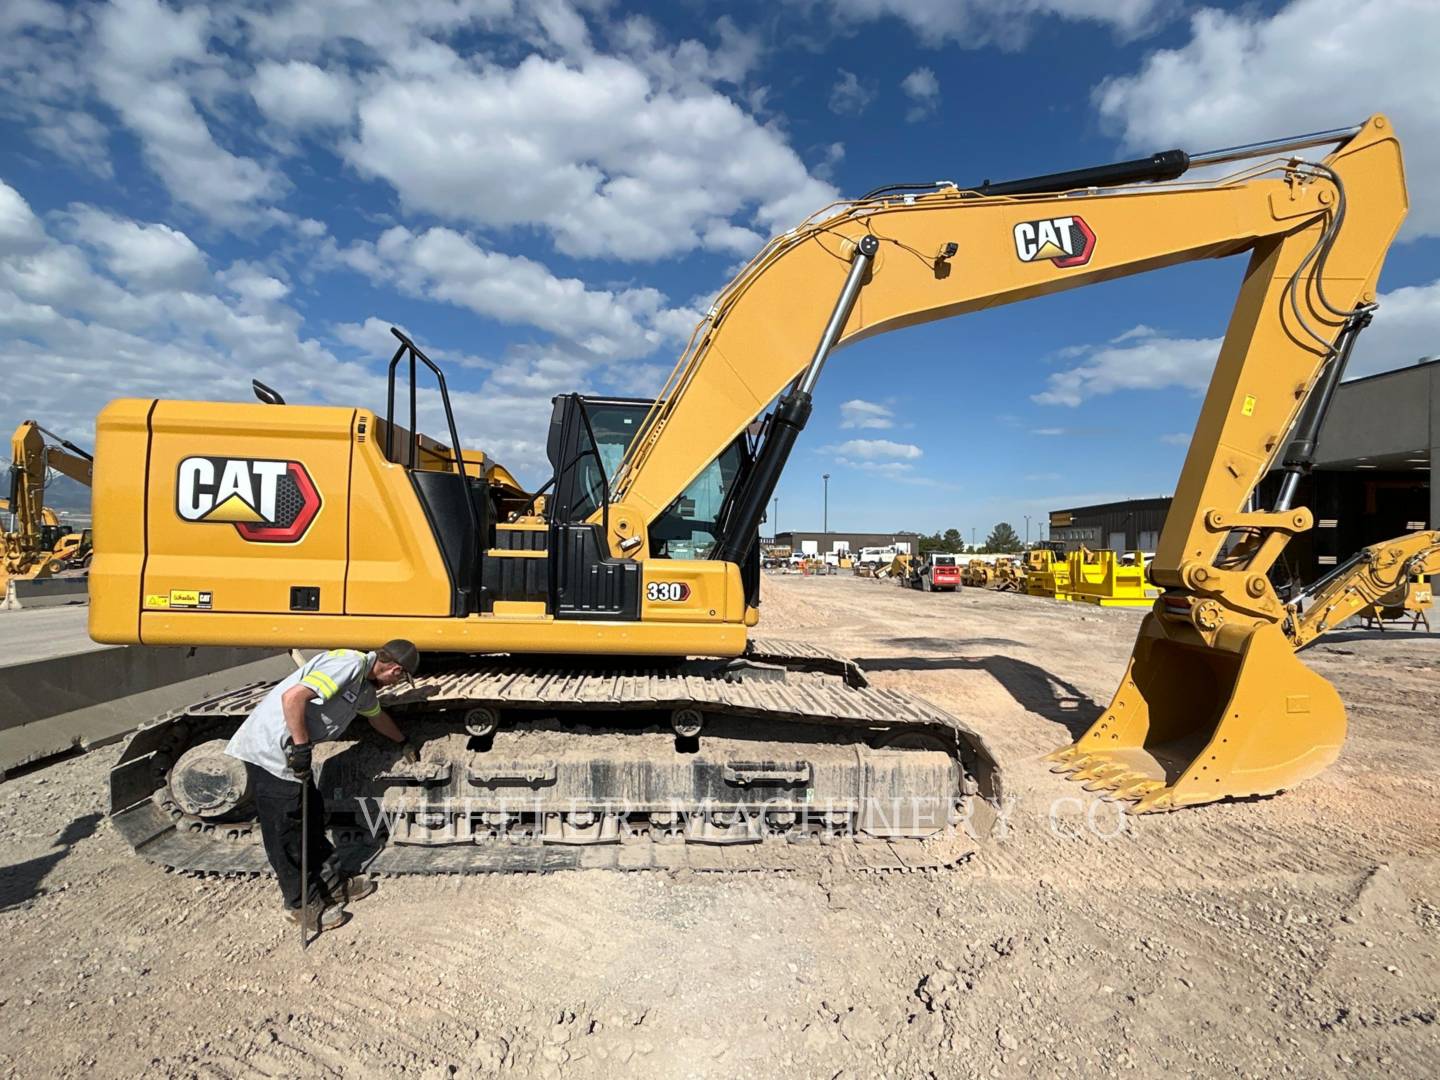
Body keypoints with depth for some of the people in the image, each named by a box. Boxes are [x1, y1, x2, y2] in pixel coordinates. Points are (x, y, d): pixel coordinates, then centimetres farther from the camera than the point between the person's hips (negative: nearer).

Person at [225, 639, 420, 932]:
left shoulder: (365, 684, 12)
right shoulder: (350, 664, -21)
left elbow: (376, 715, 32)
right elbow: (293, 696, -30)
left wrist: (403, 742, 46)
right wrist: (301, 747, -22)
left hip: (291, 750, 10)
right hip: (271, 748, -10)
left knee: (312, 819, 18)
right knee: (286, 830, 4)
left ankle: (332, 883, 31)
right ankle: (300, 902, 18)